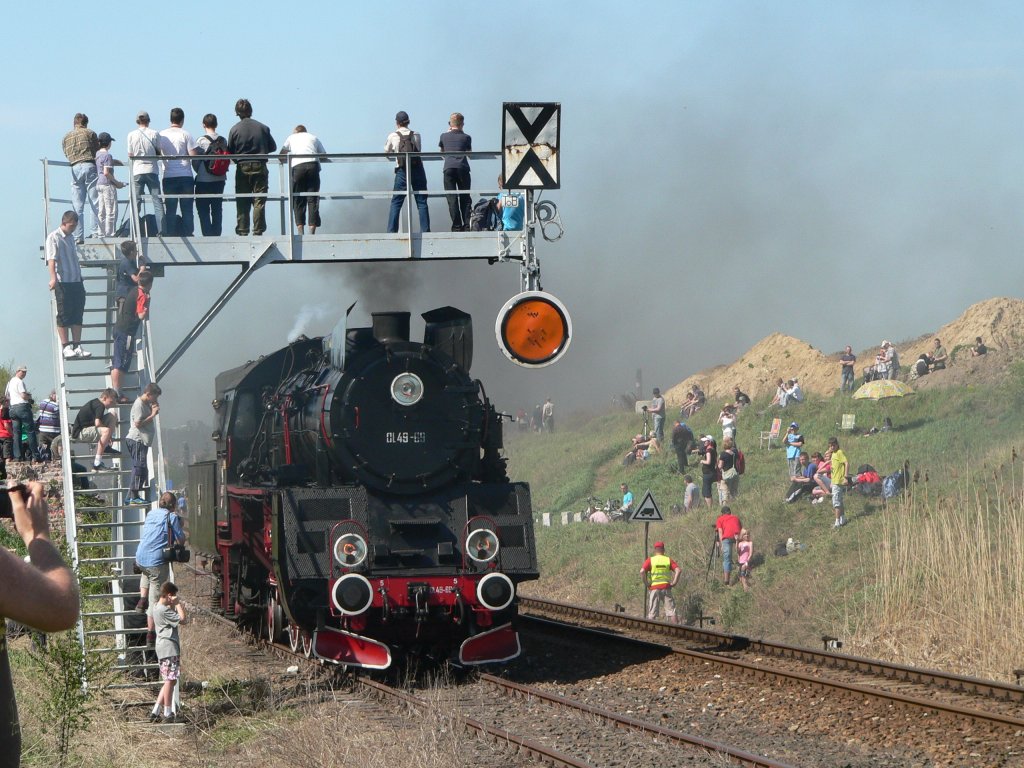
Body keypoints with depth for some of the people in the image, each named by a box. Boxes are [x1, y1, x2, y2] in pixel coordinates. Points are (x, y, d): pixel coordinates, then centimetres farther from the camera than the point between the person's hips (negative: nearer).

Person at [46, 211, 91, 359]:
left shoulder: (71, 238, 17)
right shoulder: (54, 237, -6)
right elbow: (51, 259, -17)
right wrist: (53, 278, -29)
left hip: (76, 281, 7)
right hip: (62, 282, -7)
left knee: (77, 315, 5)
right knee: (64, 315, -3)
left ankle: (77, 347, 8)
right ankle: (65, 347, 0)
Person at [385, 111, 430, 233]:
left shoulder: (392, 136, 0)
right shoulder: (416, 135, 3)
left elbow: (387, 152, 14)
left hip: (402, 172, -1)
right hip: (418, 170, 1)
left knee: (396, 203, 3)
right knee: (422, 202, 4)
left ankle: (391, 231, -3)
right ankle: (425, 230, -1)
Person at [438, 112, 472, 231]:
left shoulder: (444, 136, 10)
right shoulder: (466, 137, 8)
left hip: (448, 168, 0)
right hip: (463, 168, 0)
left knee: (452, 198, -2)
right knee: (465, 198, 7)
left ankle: (456, 226, -9)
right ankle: (467, 225, 0)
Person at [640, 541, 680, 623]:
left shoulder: (650, 560, 2)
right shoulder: (668, 560, 7)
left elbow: (642, 572, -12)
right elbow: (678, 570, -5)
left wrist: (647, 583, -5)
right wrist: (674, 583, -3)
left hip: (654, 588, -1)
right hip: (666, 587, 1)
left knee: (652, 613, 3)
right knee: (671, 611, 3)